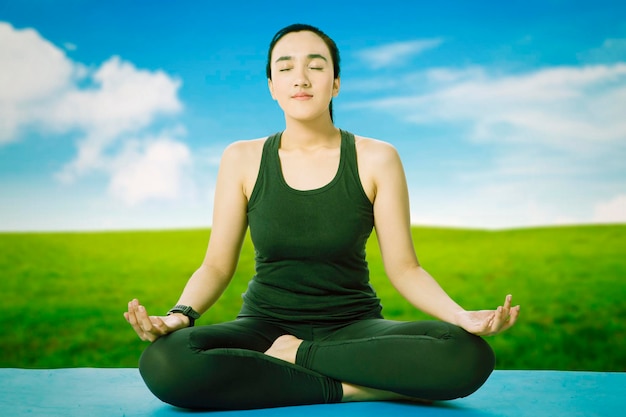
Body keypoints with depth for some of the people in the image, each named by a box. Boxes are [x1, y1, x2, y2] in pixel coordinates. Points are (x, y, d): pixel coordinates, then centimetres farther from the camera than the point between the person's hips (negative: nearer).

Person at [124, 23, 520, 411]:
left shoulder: (376, 159, -2)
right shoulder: (242, 159, 1)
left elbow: (404, 268, -3)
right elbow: (217, 265, 0)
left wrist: (461, 315, -22)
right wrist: (180, 315, -20)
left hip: (353, 328, 0)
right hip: (265, 324, 0)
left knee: (471, 356, -29)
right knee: (164, 362, -32)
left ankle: (297, 355, -14)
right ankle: (351, 388, -20)